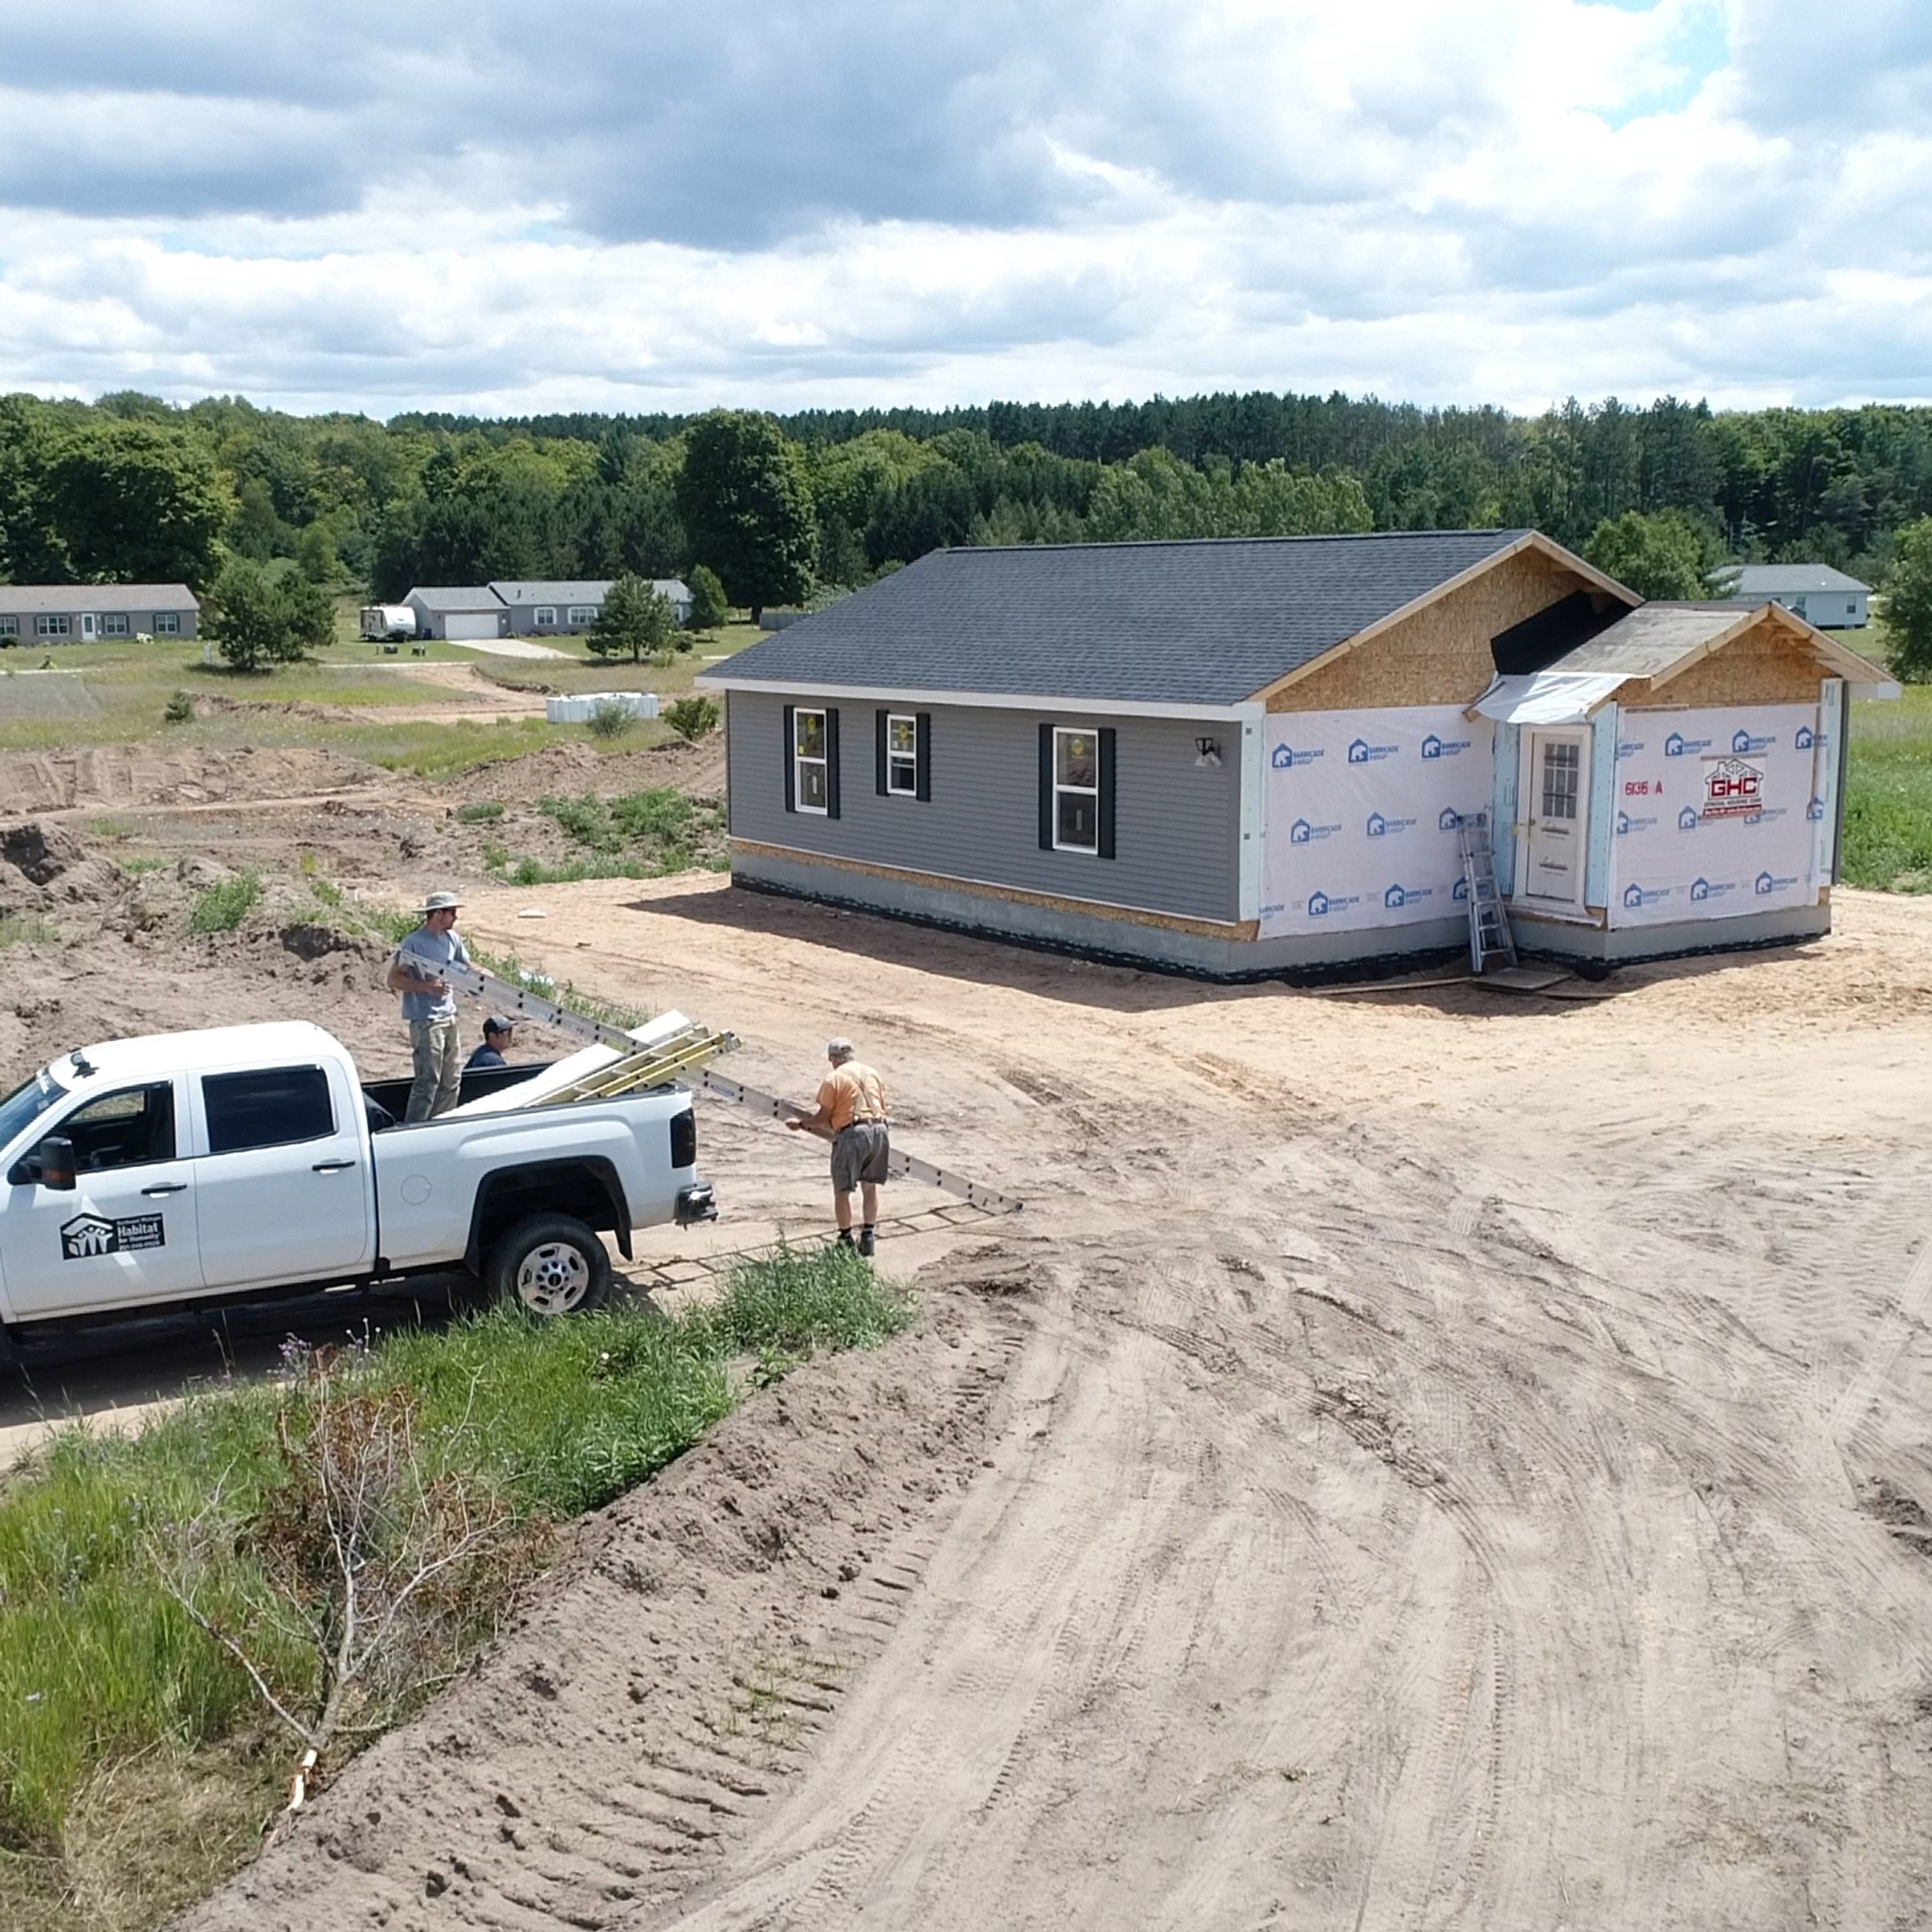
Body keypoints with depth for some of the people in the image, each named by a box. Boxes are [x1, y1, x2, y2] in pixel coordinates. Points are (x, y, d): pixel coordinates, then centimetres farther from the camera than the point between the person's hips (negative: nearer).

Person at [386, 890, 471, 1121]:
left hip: (449, 1018, 8)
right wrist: (426, 986, -23)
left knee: (452, 1080, 13)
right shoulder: (414, 943, -13)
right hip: (426, 1022, -8)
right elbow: (394, 980, -12)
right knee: (428, 1082, -9)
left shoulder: (452, 939, 9)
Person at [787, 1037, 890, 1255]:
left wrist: (802, 1124, 16)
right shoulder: (872, 1074, 17)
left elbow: (823, 1118, -1)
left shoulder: (835, 1078, 0)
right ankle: (868, 1237, 19)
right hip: (879, 1129, 6)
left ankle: (845, 1240, 12)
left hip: (852, 1133, -6)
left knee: (842, 1190, 7)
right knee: (870, 1186, 17)